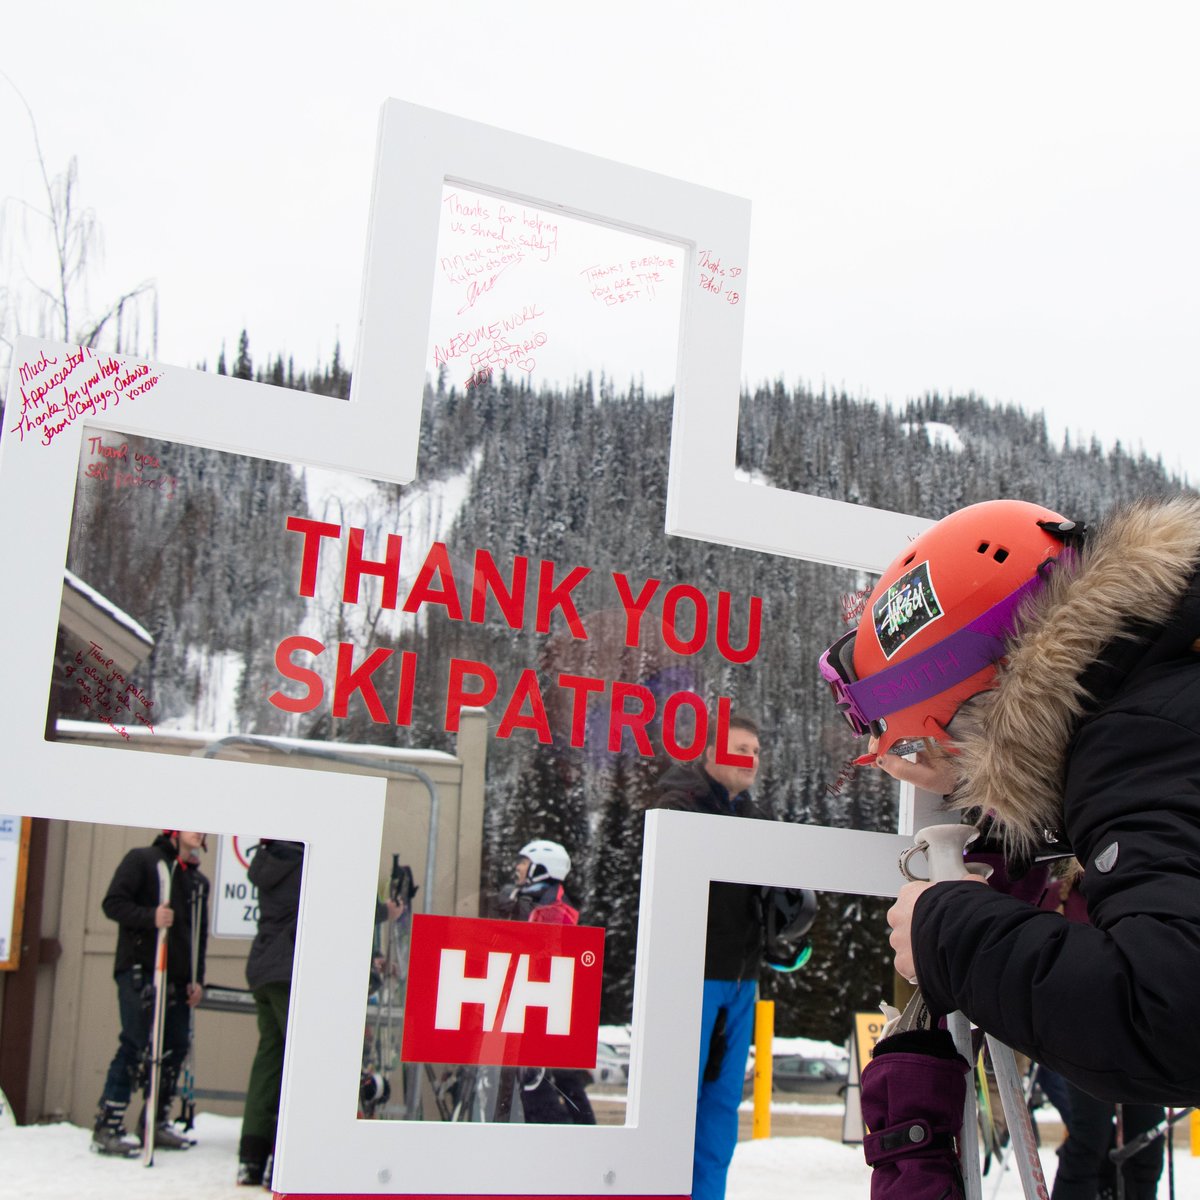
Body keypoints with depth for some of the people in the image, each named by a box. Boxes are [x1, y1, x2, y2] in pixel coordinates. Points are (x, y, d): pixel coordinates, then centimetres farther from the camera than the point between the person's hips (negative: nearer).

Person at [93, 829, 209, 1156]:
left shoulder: (199, 880, 20)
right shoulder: (143, 859, 0)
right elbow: (113, 903, -9)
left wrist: (197, 979, 12)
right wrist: (151, 917, -25)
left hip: (177, 978, 7)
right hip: (139, 971, -7)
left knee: (175, 1047, 5)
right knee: (137, 1045, -14)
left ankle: (155, 1123, 17)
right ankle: (107, 1127, -9)